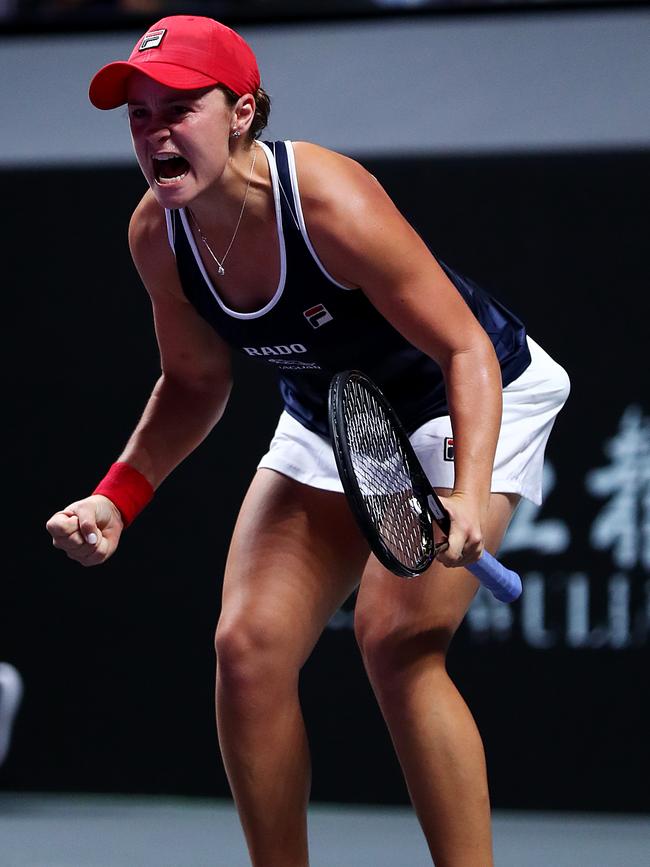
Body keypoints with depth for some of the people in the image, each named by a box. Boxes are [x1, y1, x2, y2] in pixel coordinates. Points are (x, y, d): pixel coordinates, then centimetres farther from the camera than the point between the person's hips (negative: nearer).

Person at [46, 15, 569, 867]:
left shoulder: (330, 205, -34)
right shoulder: (158, 234, -15)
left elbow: (466, 351, -27)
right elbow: (196, 383, 3)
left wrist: (468, 496, -41)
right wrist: (115, 499, -10)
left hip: (466, 404, -6)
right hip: (326, 420, 6)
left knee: (397, 636, -23)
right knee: (248, 645, -6)